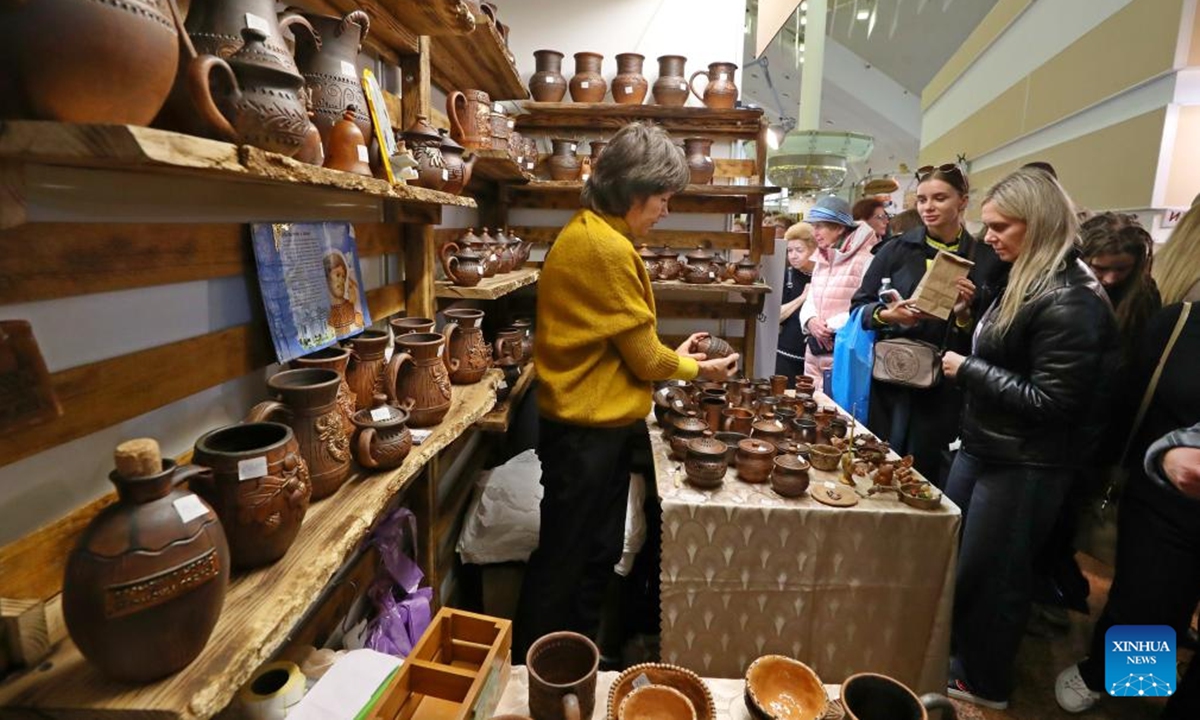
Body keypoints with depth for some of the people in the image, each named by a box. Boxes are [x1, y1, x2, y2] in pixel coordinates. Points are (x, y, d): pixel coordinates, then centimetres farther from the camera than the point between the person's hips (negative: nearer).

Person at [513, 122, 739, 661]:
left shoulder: (588, 234, 11)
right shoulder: (606, 248, -22)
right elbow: (644, 356, -15)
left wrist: (672, 357, 8)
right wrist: (694, 369, 2)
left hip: (601, 423, 10)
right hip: (586, 432, -10)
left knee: (599, 555, 22)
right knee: (562, 564, 8)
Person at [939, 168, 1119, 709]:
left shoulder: (1070, 301, -21)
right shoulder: (1026, 280, 7)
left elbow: (1050, 401, -23)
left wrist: (968, 370, -18)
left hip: (1025, 466, -9)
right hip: (985, 447, 9)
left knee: (989, 574, 8)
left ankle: (983, 683, 31)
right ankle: (951, 652, 42)